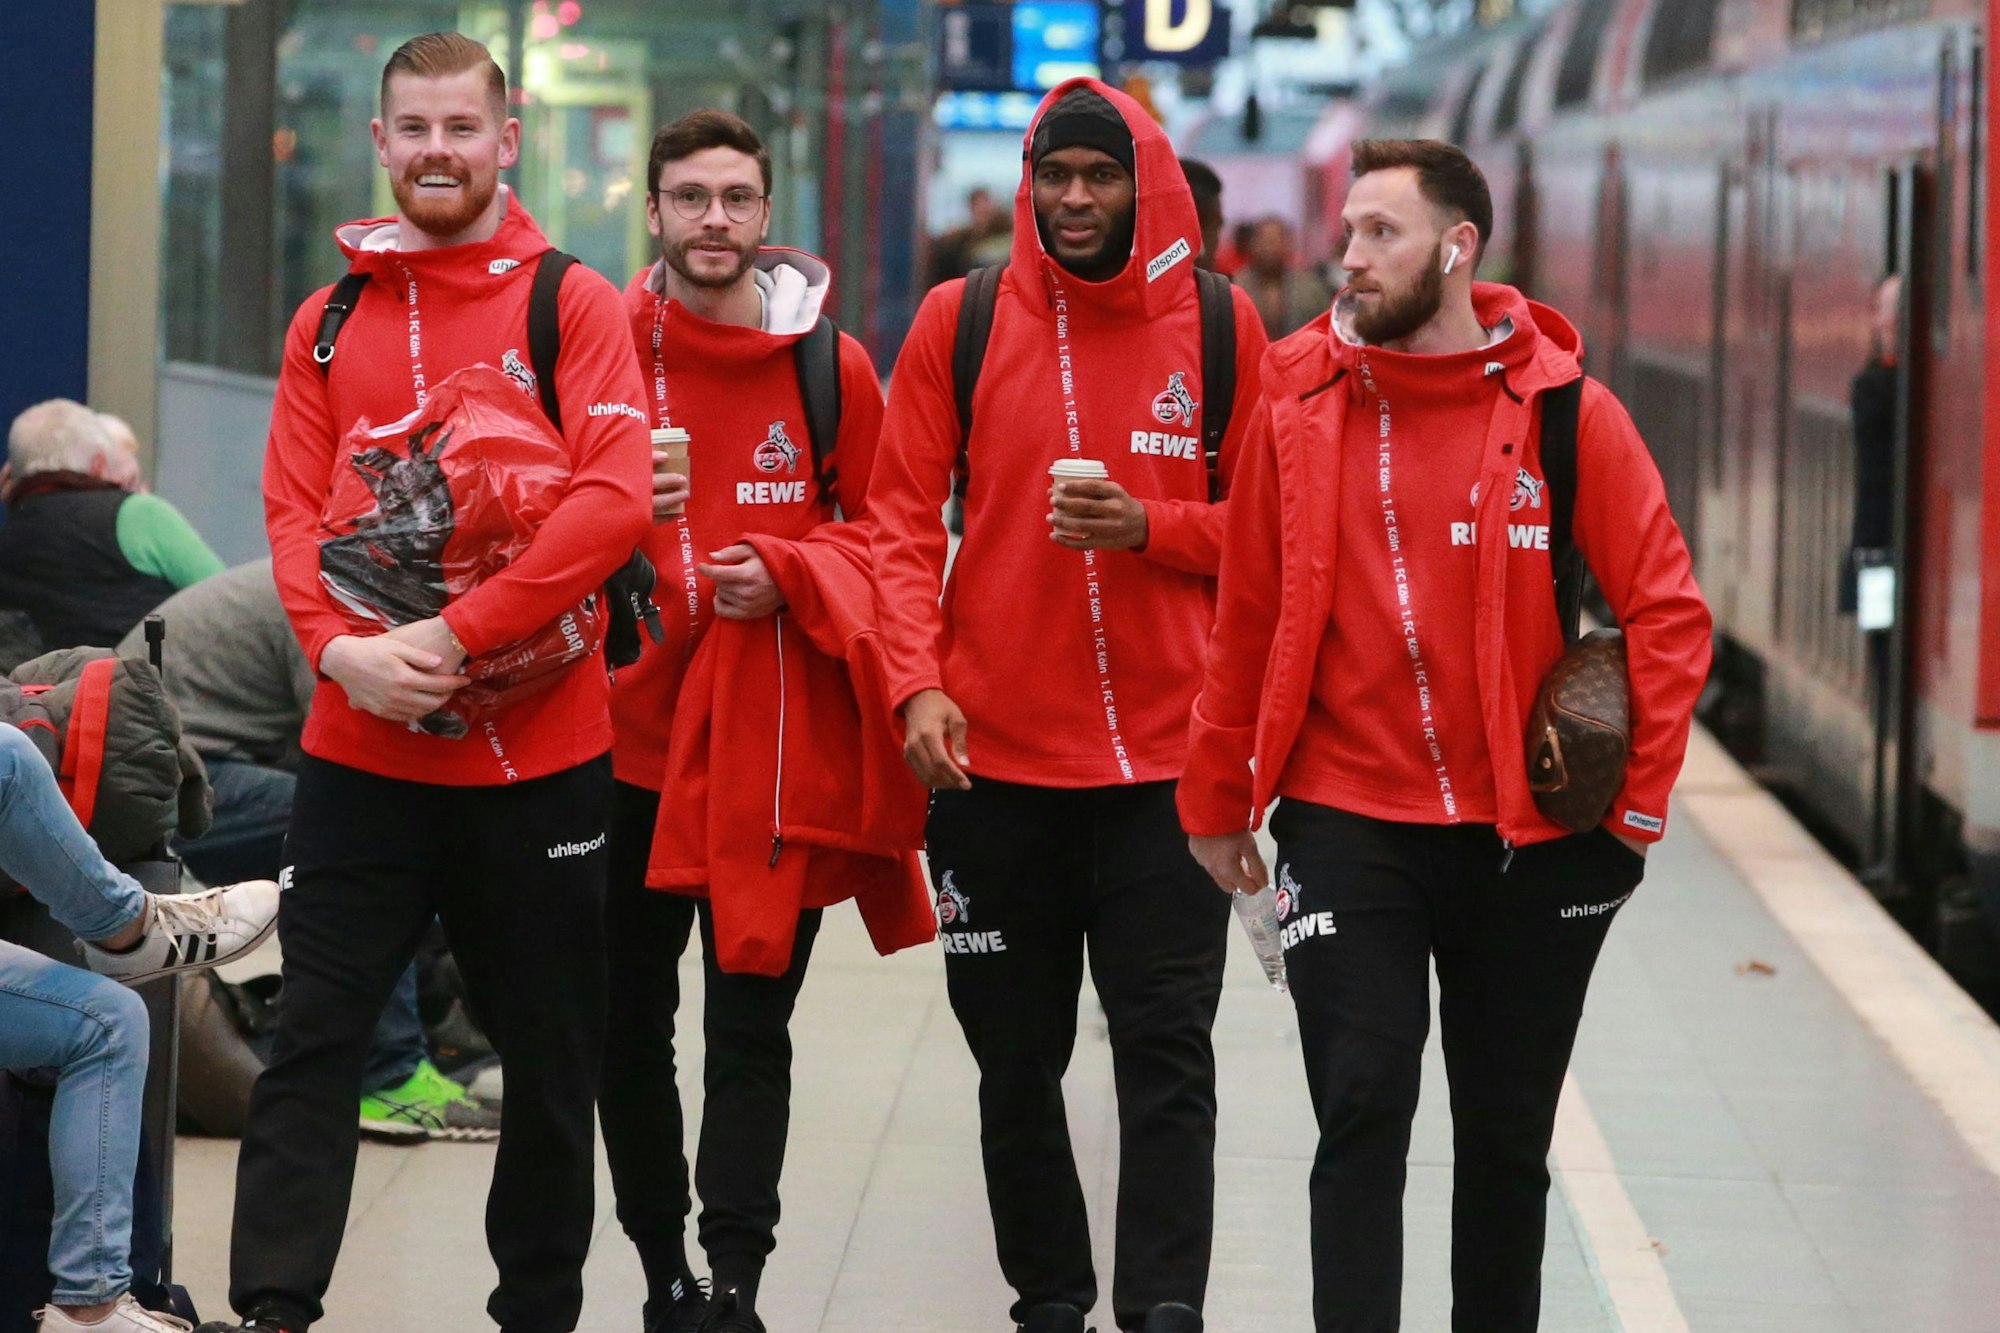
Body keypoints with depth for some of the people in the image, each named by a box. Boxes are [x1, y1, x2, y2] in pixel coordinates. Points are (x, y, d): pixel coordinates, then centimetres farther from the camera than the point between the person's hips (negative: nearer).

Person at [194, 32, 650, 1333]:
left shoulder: (574, 304, -1)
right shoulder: (330, 322, 10)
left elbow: (616, 498, -13)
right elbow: (295, 509, 5)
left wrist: (455, 635, -20)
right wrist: (342, 646, -16)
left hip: (539, 749, -2)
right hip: (363, 751, 2)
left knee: (551, 1055, 8)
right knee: (316, 1039, -3)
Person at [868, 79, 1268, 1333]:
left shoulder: (1218, 324, 1)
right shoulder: (961, 321, 2)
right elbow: (903, 520, 0)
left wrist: (1148, 526, -14)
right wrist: (919, 684, -13)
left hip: (1166, 756, -1)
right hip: (995, 755, 1)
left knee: (1167, 1052, -5)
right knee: (1017, 1057, 9)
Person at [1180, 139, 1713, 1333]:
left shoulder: (1566, 413, -6)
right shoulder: (1302, 405, -1)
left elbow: (1667, 616, -4)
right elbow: (1248, 617, 5)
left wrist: (1639, 800, -8)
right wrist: (1218, 799, 9)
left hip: (1532, 832, 0)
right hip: (1349, 822, 0)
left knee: (1509, 1136, 12)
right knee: (1362, 1117, -8)